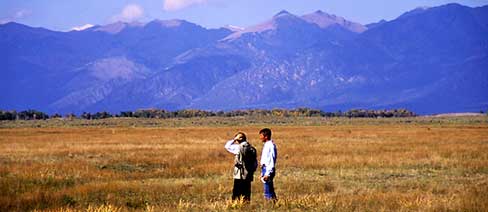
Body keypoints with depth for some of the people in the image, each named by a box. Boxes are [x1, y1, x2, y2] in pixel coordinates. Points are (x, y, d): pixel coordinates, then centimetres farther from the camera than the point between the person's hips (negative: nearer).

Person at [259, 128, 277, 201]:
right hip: (265, 169, 10)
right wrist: (263, 173, 21)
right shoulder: (266, 145, 14)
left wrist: (267, 174, -23)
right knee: (270, 190, 13)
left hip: (268, 170, -10)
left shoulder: (270, 146, -16)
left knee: (268, 192, -9)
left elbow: (271, 161, -20)